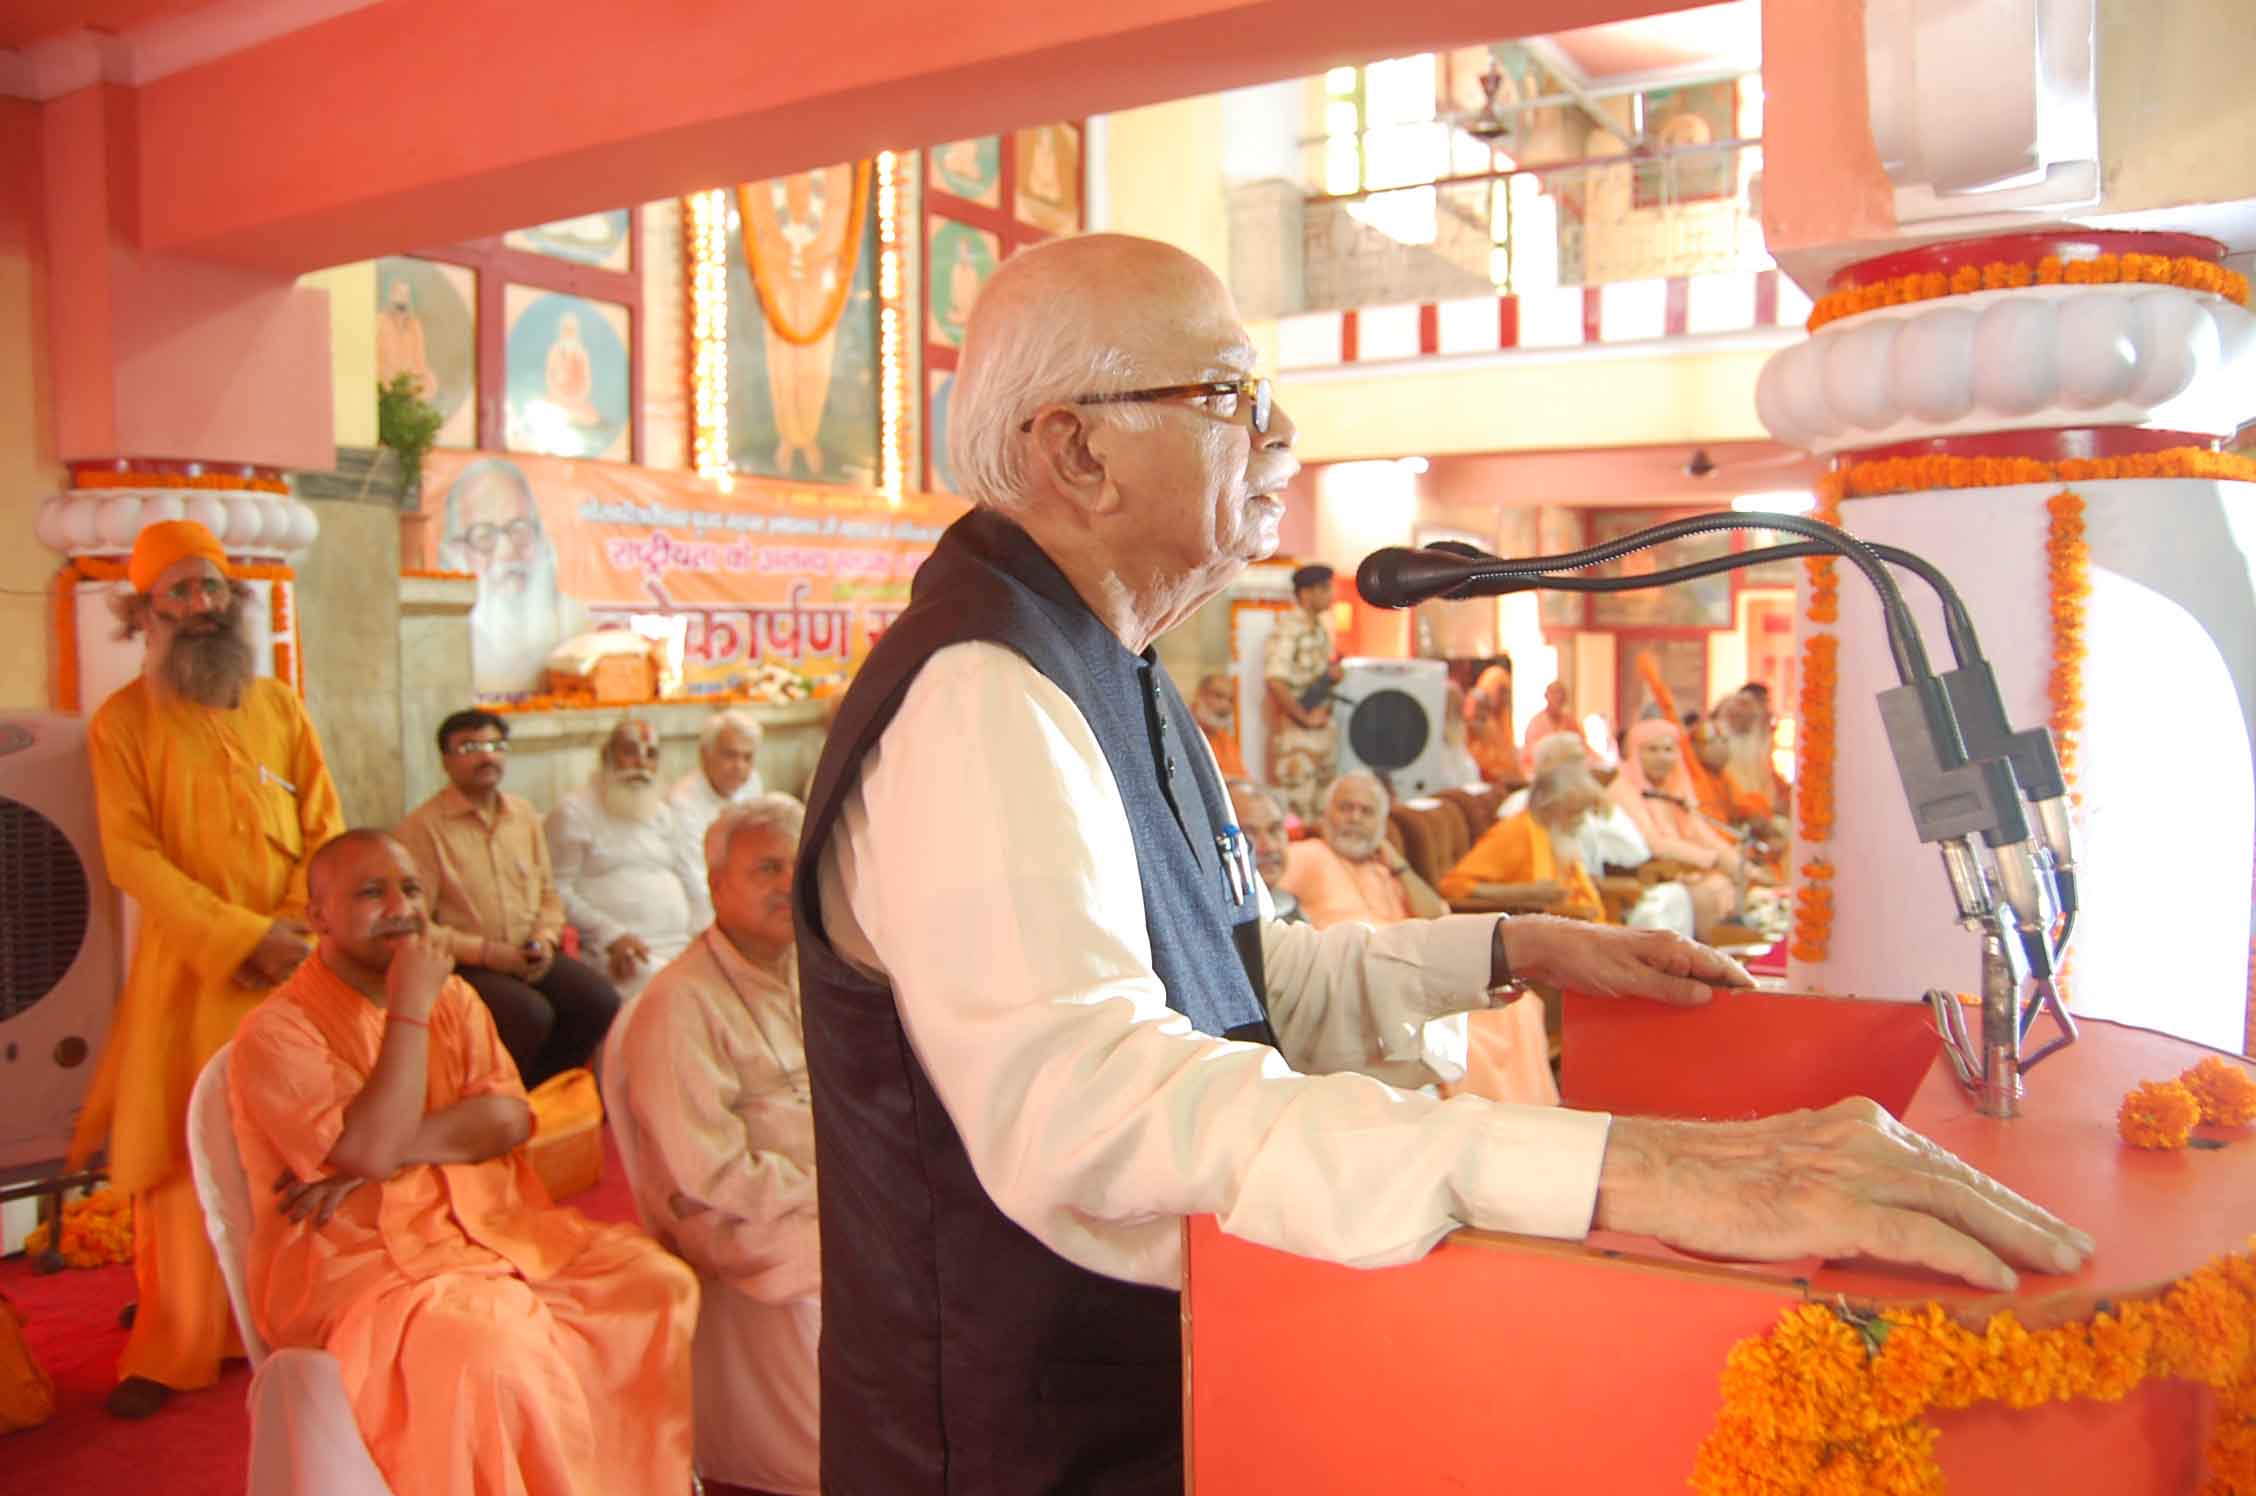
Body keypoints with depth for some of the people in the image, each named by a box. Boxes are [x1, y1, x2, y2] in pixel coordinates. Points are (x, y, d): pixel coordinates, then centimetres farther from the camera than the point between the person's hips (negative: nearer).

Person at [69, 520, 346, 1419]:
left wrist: (298, 927, -10)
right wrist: (245, 936, -16)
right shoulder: (122, 722, 1)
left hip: (294, 965, 2)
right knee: (183, 1157, 0)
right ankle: (173, 1350, 13)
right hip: (189, 970, -2)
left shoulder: (278, 706, 10)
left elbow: (324, 828, 6)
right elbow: (132, 859, -7)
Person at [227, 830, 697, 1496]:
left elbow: (509, 1117, 0)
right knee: (495, 1350, -34)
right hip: (365, 1262, -6)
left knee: (658, 1282, -8)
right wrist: (409, 1007, -18)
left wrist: (394, 1149, -15)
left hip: (493, 1227, 6)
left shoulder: (453, 996, 12)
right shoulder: (276, 1032, -8)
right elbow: (372, 1148, -21)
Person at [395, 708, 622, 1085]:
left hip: (530, 957, 6)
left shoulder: (525, 814, 14)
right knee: (532, 1013, -31)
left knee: (601, 1000, -19)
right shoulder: (422, 827, -5)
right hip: (465, 966, -5)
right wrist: (485, 951, -16)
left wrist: (545, 939, -1)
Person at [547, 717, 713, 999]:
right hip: (627, 954, -6)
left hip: (685, 944, 6)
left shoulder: (662, 812, 24)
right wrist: (612, 935, -15)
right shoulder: (575, 811, 4)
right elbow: (559, 891, -5)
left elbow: (692, 877, 22)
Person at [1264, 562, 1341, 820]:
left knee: (1322, 809, 14)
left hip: (1322, 729, 9)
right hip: (1295, 729, -9)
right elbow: (1275, 681, -26)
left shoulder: (1320, 629, 13)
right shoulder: (1288, 629, -16)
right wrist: (1305, 718, -19)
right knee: (1297, 810, -5)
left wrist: (1333, 674, 1)